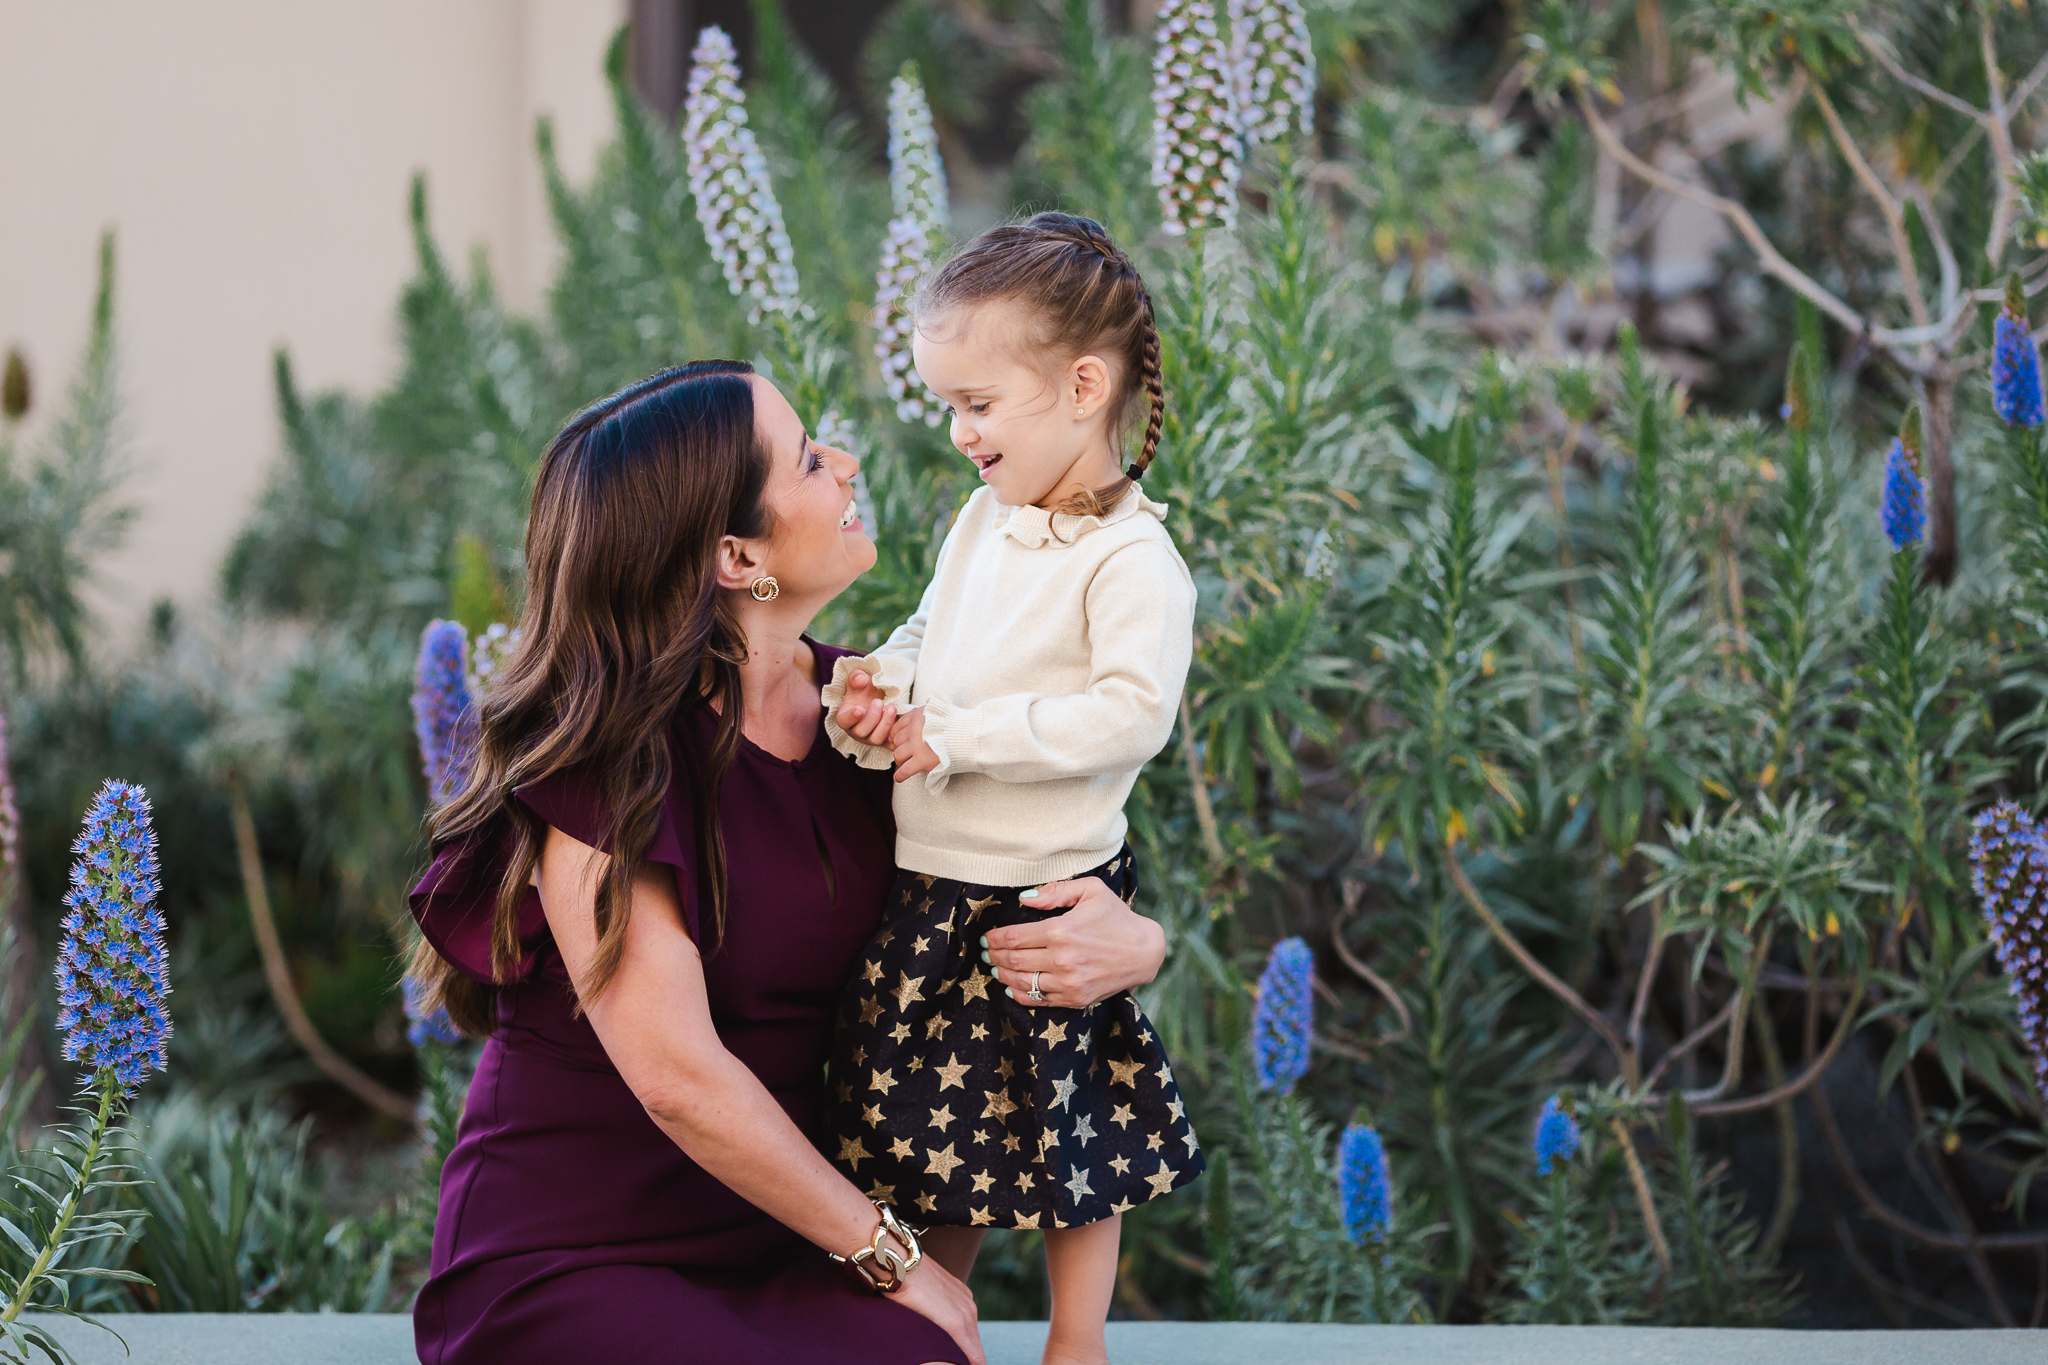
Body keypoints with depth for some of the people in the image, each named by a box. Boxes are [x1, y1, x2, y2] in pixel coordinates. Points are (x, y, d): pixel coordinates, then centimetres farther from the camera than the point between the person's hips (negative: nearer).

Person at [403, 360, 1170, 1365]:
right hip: (565, 1268, -5)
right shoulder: (601, 756, -15)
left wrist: (1131, 943, -8)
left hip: (771, 1251, 5)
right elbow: (676, 1077, -18)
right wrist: (889, 1254, -8)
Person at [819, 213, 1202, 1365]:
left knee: (1069, 1134, 10)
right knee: (938, 1127, 19)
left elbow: (1133, 709, -30)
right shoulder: (983, 521, 6)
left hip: (1041, 900, -7)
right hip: (926, 884, 7)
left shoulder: (1132, 561, -19)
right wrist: (875, 691, -5)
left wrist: (953, 736, -28)